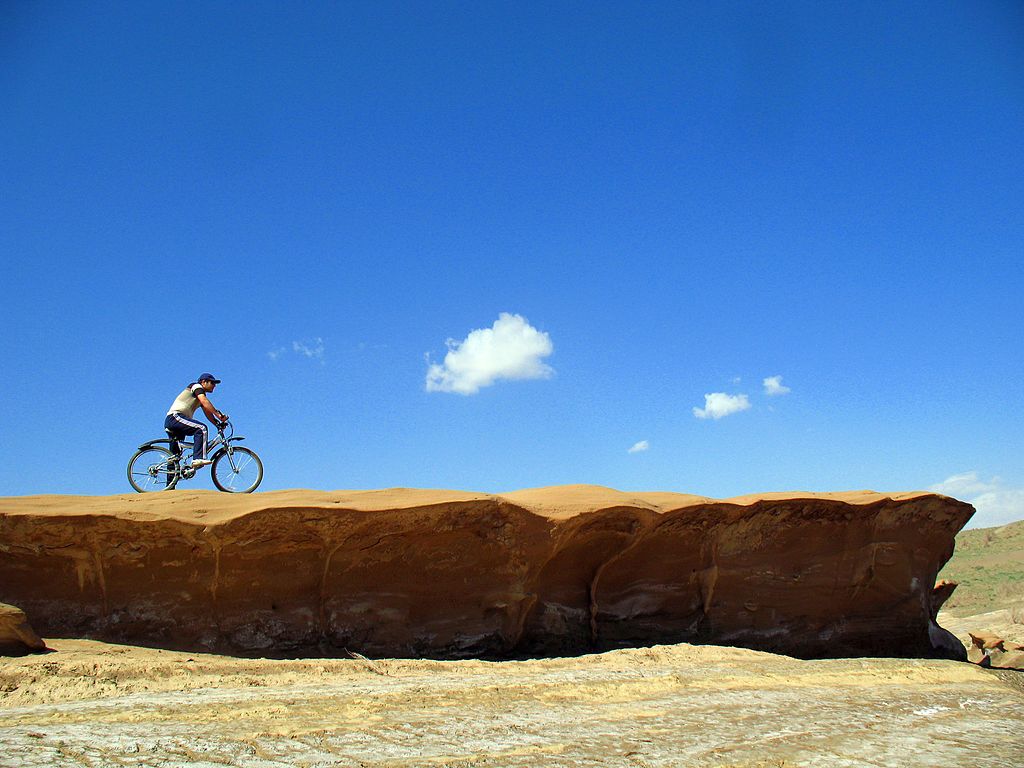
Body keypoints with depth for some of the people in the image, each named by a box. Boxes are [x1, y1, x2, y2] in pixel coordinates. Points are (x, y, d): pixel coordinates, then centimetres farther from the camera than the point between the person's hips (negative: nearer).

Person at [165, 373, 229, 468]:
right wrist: (219, 415, -26)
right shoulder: (196, 386, -2)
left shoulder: (201, 396, 25)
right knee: (201, 428, -26)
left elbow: (208, 413, 18)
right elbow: (205, 402, -19)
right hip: (174, 417, -11)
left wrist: (218, 424, 3)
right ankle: (199, 459, -36)